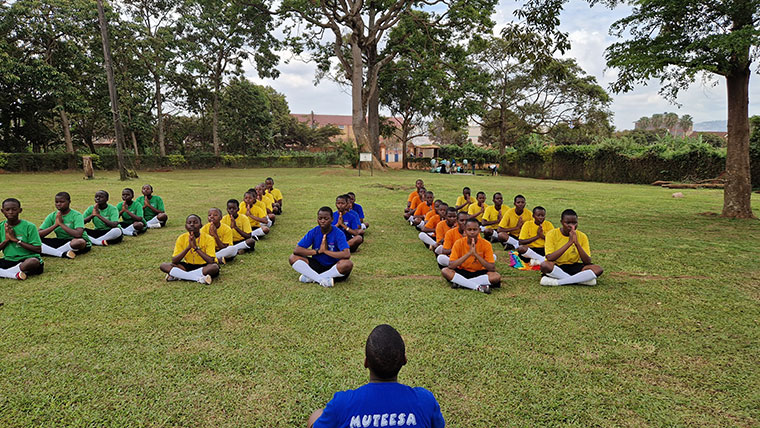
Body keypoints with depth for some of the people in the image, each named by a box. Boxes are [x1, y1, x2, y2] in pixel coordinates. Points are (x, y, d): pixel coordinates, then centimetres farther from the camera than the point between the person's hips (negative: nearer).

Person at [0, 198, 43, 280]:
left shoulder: (29, 226, -6)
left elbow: (38, 249, -12)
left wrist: (16, 240, -13)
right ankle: (14, 274, -28)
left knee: (34, 262, -39)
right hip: (8, 260, 4)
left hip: (27, 259, -4)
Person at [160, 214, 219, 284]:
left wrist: (196, 247, -28)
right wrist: (188, 247, -24)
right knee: (163, 265, -17)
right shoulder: (182, 238, -6)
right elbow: (174, 261, -13)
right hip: (188, 266, 3)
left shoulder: (208, 239, -14)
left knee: (215, 267, -37)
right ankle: (199, 278, -27)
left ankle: (178, 276, -25)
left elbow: (211, 261, -25)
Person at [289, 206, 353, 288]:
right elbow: (296, 250, -13)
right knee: (293, 258, -16)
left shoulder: (338, 234, -14)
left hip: (333, 266, -3)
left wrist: (326, 251, -22)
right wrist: (318, 251, -19)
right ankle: (321, 279, -27)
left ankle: (311, 277, -23)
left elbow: (347, 255, -29)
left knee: (348, 264, -36)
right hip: (317, 265, 3)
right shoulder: (313, 232, -6)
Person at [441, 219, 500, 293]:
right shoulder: (459, 243, -14)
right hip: (462, 272, 0)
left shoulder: (486, 244, -14)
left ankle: (459, 282, -23)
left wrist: (476, 254, -30)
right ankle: (479, 287, -26)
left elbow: (492, 268, -20)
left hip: (479, 273, 0)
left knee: (497, 276, -29)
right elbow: (451, 266, -24)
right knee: (444, 271, -27)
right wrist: (469, 253, -32)